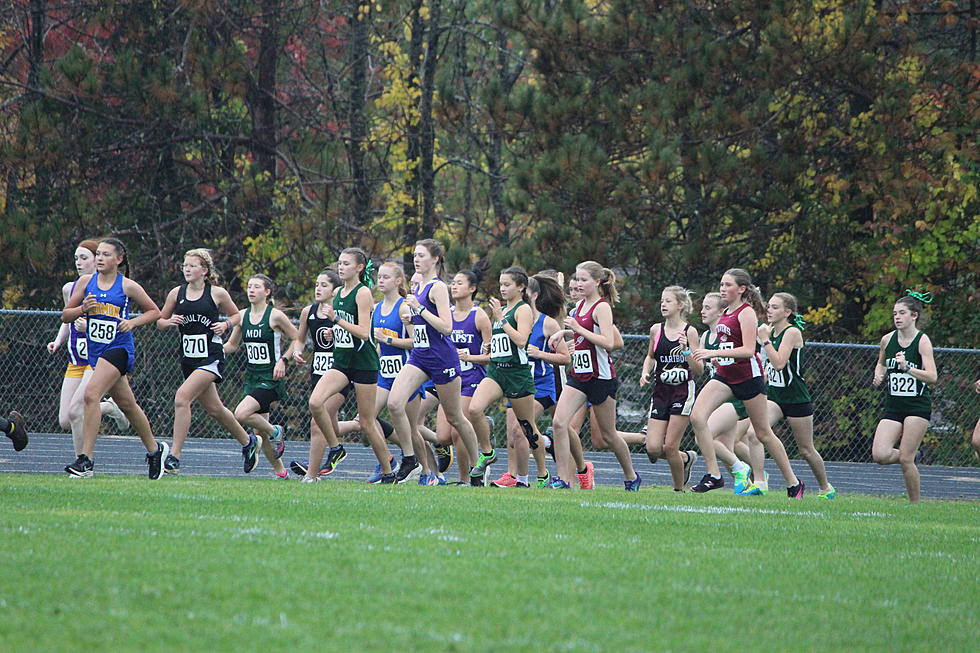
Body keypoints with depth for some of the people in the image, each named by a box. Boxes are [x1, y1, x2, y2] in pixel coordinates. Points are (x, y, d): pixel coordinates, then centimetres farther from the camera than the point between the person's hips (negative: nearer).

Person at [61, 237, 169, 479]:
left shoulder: (128, 286, -3)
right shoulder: (86, 282, 7)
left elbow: (154, 311, 7)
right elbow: (65, 316, 10)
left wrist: (133, 322, -10)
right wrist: (82, 309, -10)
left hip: (119, 348, -6)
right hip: (95, 350, 6)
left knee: (91, 395, -22)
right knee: (127, 404, 15)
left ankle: (86, 459, -22)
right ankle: (154, 449, 35)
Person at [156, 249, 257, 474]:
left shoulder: (218, 294, -5)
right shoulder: (176, 293, 4)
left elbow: (236, 315, 10)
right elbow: (159, 322, 12)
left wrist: (226, 324, -10)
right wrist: (170, 322, -10)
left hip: (211, 358, -6)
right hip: (188, 359, 6)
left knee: (182, 397, -23)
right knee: (214, 408, 17)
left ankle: (174, 456, -21)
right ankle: (246, 441, 41)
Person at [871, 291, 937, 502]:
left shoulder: (922, 341, -8)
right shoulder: (887, 340, 6)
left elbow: (932, 377, -16)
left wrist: (907, 368, -29)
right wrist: (879, 375, 5)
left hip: (917, 407, -5)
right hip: (893, 407, 5)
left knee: (906, 459, -8)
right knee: (880, 455, -11)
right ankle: (911, 458, 20)